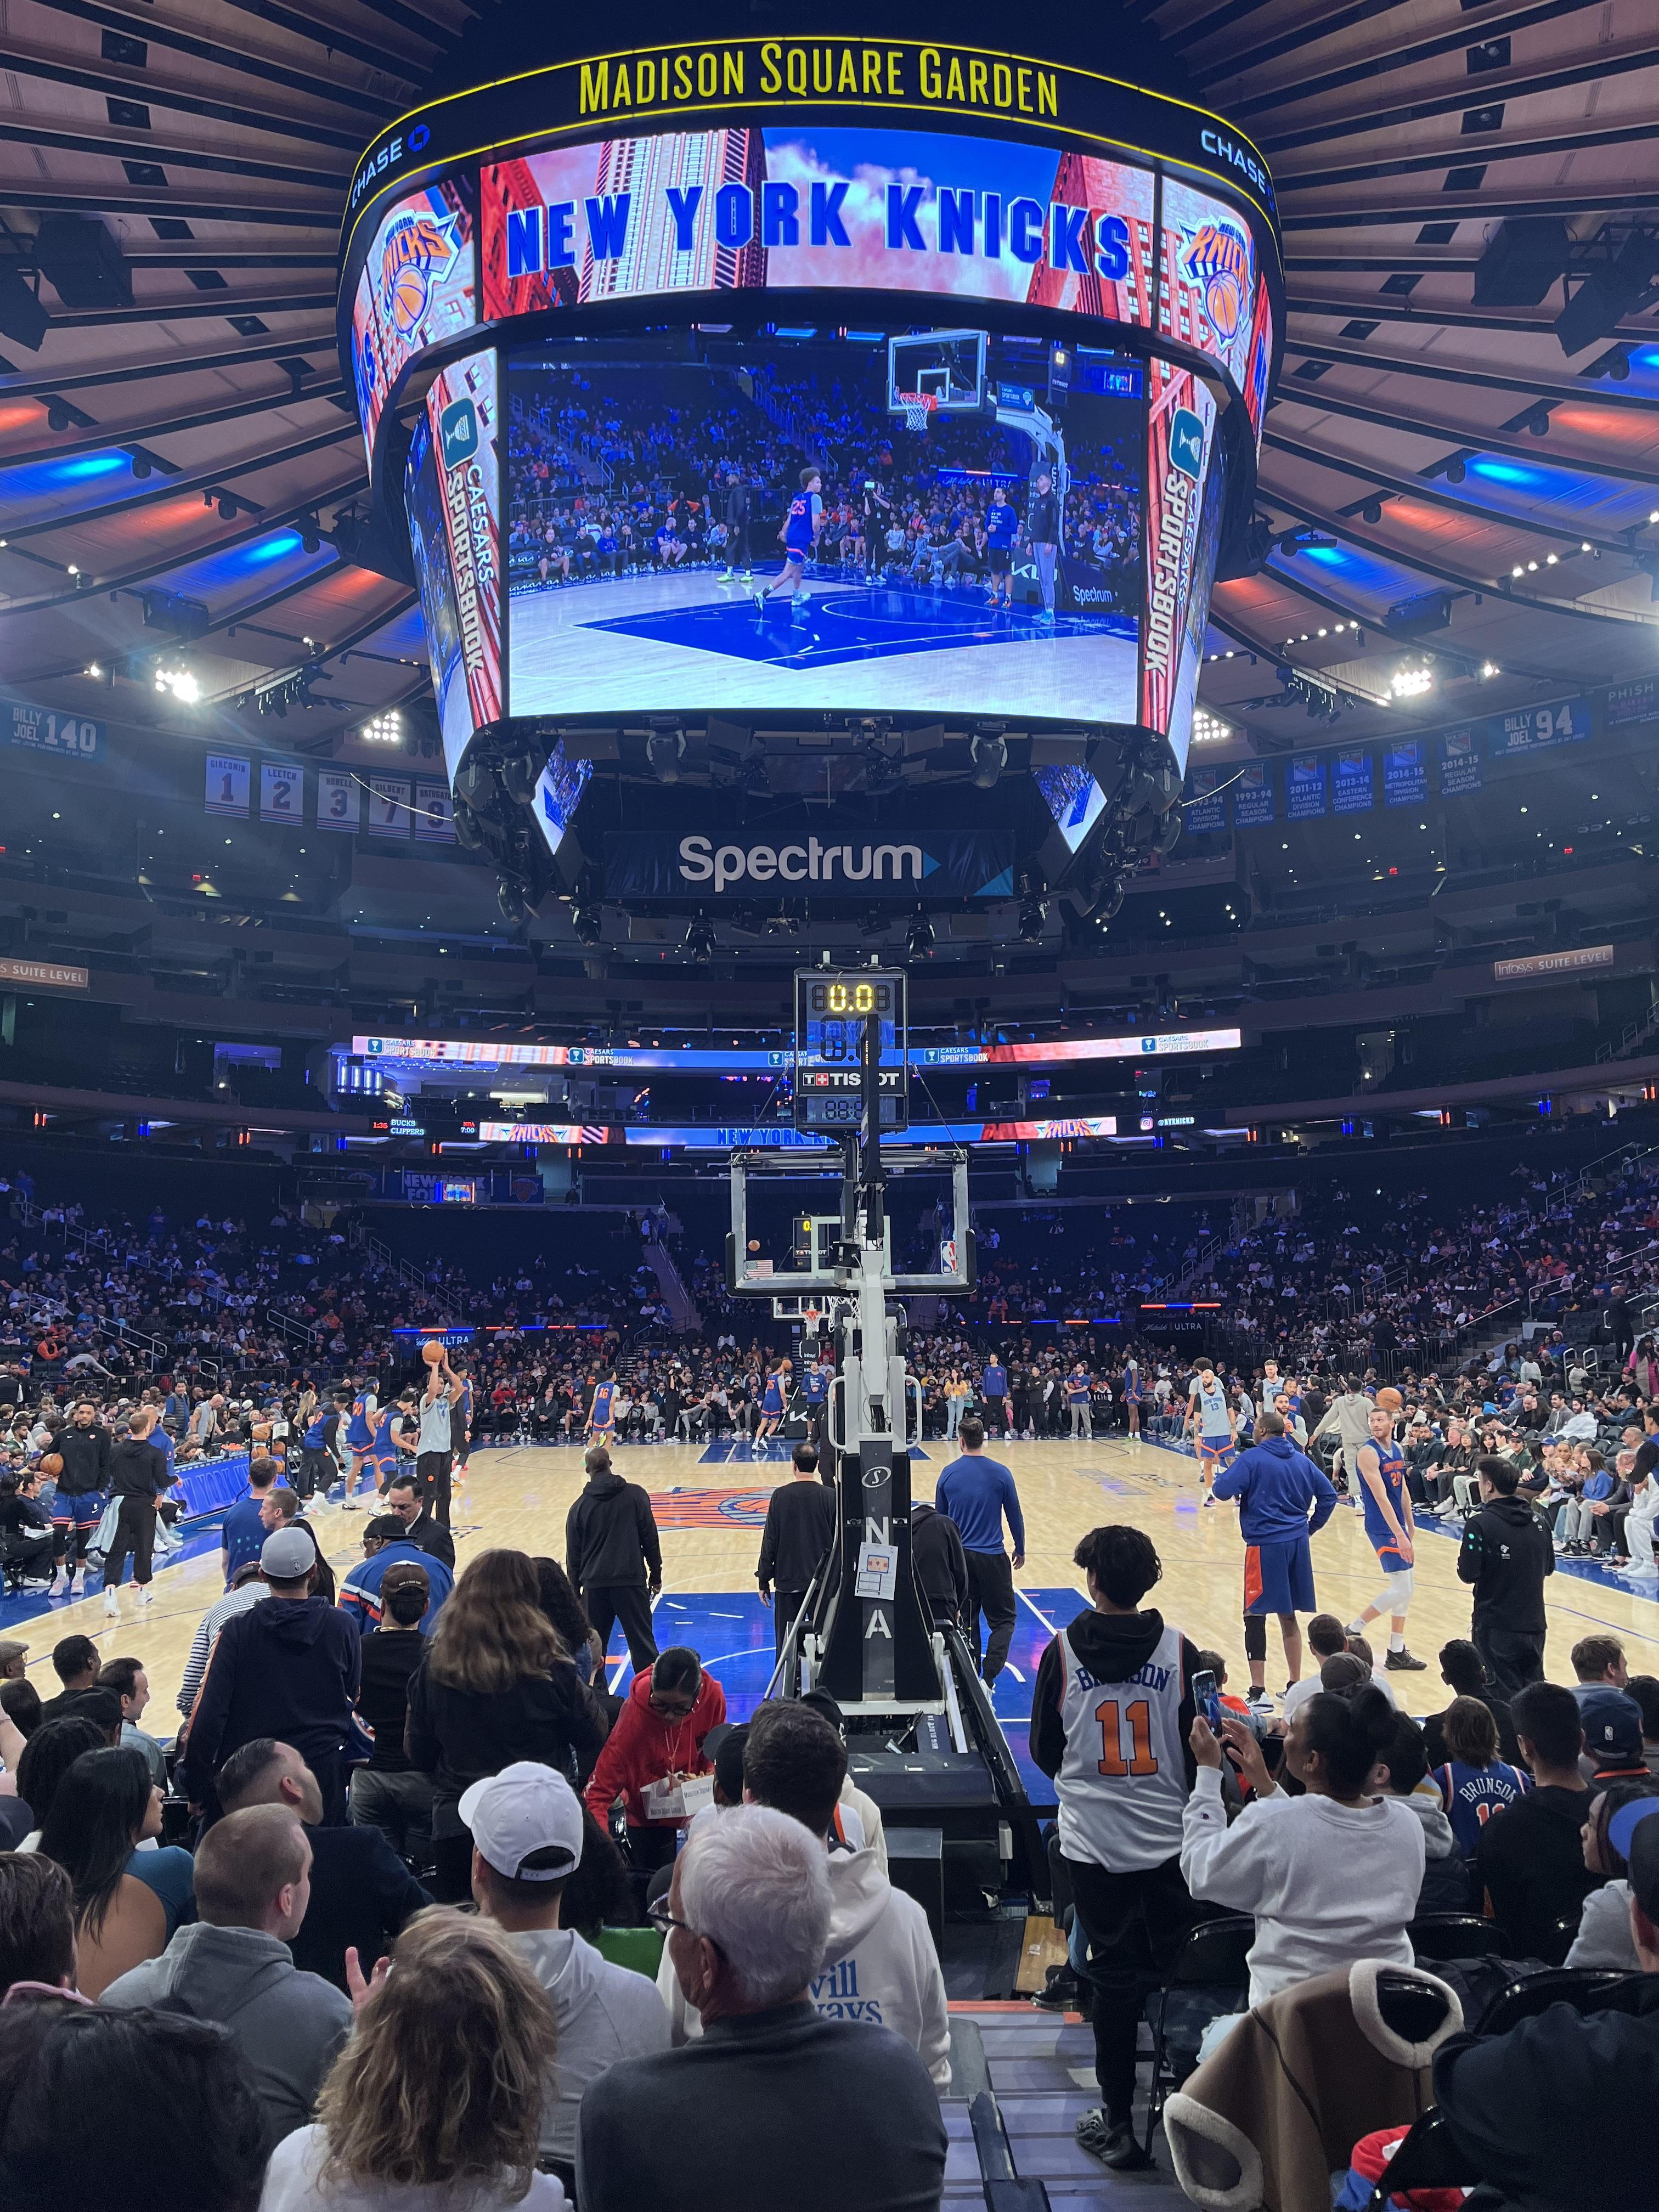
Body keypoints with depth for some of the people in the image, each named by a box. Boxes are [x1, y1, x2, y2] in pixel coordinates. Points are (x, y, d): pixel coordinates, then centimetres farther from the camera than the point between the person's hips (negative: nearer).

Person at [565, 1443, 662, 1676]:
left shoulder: (580, 1506, 6)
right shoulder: (634, 1495, 0)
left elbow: (573, 1556, 10)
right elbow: (650, 1538, 0)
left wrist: (575, 1593, 19)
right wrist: (656, 1576, 9)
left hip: (594, 1585, 2)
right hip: (631, 1581, -2)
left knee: (594, 1648, 14)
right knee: (643, 1644, 3)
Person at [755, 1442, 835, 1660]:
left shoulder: (780, 1496, -6)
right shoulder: (830, 1497, -5)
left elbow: (770, 1540, -4)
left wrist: (763, 1580, 2)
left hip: (788, 1580, -1)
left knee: (786, 1644, 7)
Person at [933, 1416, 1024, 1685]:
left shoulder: (948, 1474, -1)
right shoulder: (1000, 1473, -7)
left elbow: (940, 1518, 8)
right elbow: (1015, 1516, 0)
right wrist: (1020, 1550, 15)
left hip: (958, 1555, 3)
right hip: (992, 1556, -3)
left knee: (967, 1620, 15)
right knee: (1003, 1619, 7)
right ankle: (988, 1678, -11)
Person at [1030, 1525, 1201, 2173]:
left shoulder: (1063, 1651, -9)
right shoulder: (1179, 1651, -9)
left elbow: (1044, 1750, 0)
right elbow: (1200, 1747, -3)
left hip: (1093, 1841, 0)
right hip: (1171, 1839, 1)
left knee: (1114, 1974, 9)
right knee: (1178, 1969, 15)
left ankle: (1118, 2121, 17)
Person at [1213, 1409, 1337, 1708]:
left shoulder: (1252, 1458, -9)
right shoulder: (1301, 1460, 11)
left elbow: (1222, 1490, -16)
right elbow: (1329, 1496, 13)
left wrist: (1220, 1477, 5)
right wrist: (1310, 1527, 19)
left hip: (1265, 1545, -6)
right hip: (1297, 1544, 6)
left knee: (1255, 1617, -1)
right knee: (1288, 1617, 15)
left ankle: (1259, 1692, -2)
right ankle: (1294, 1686, 21)